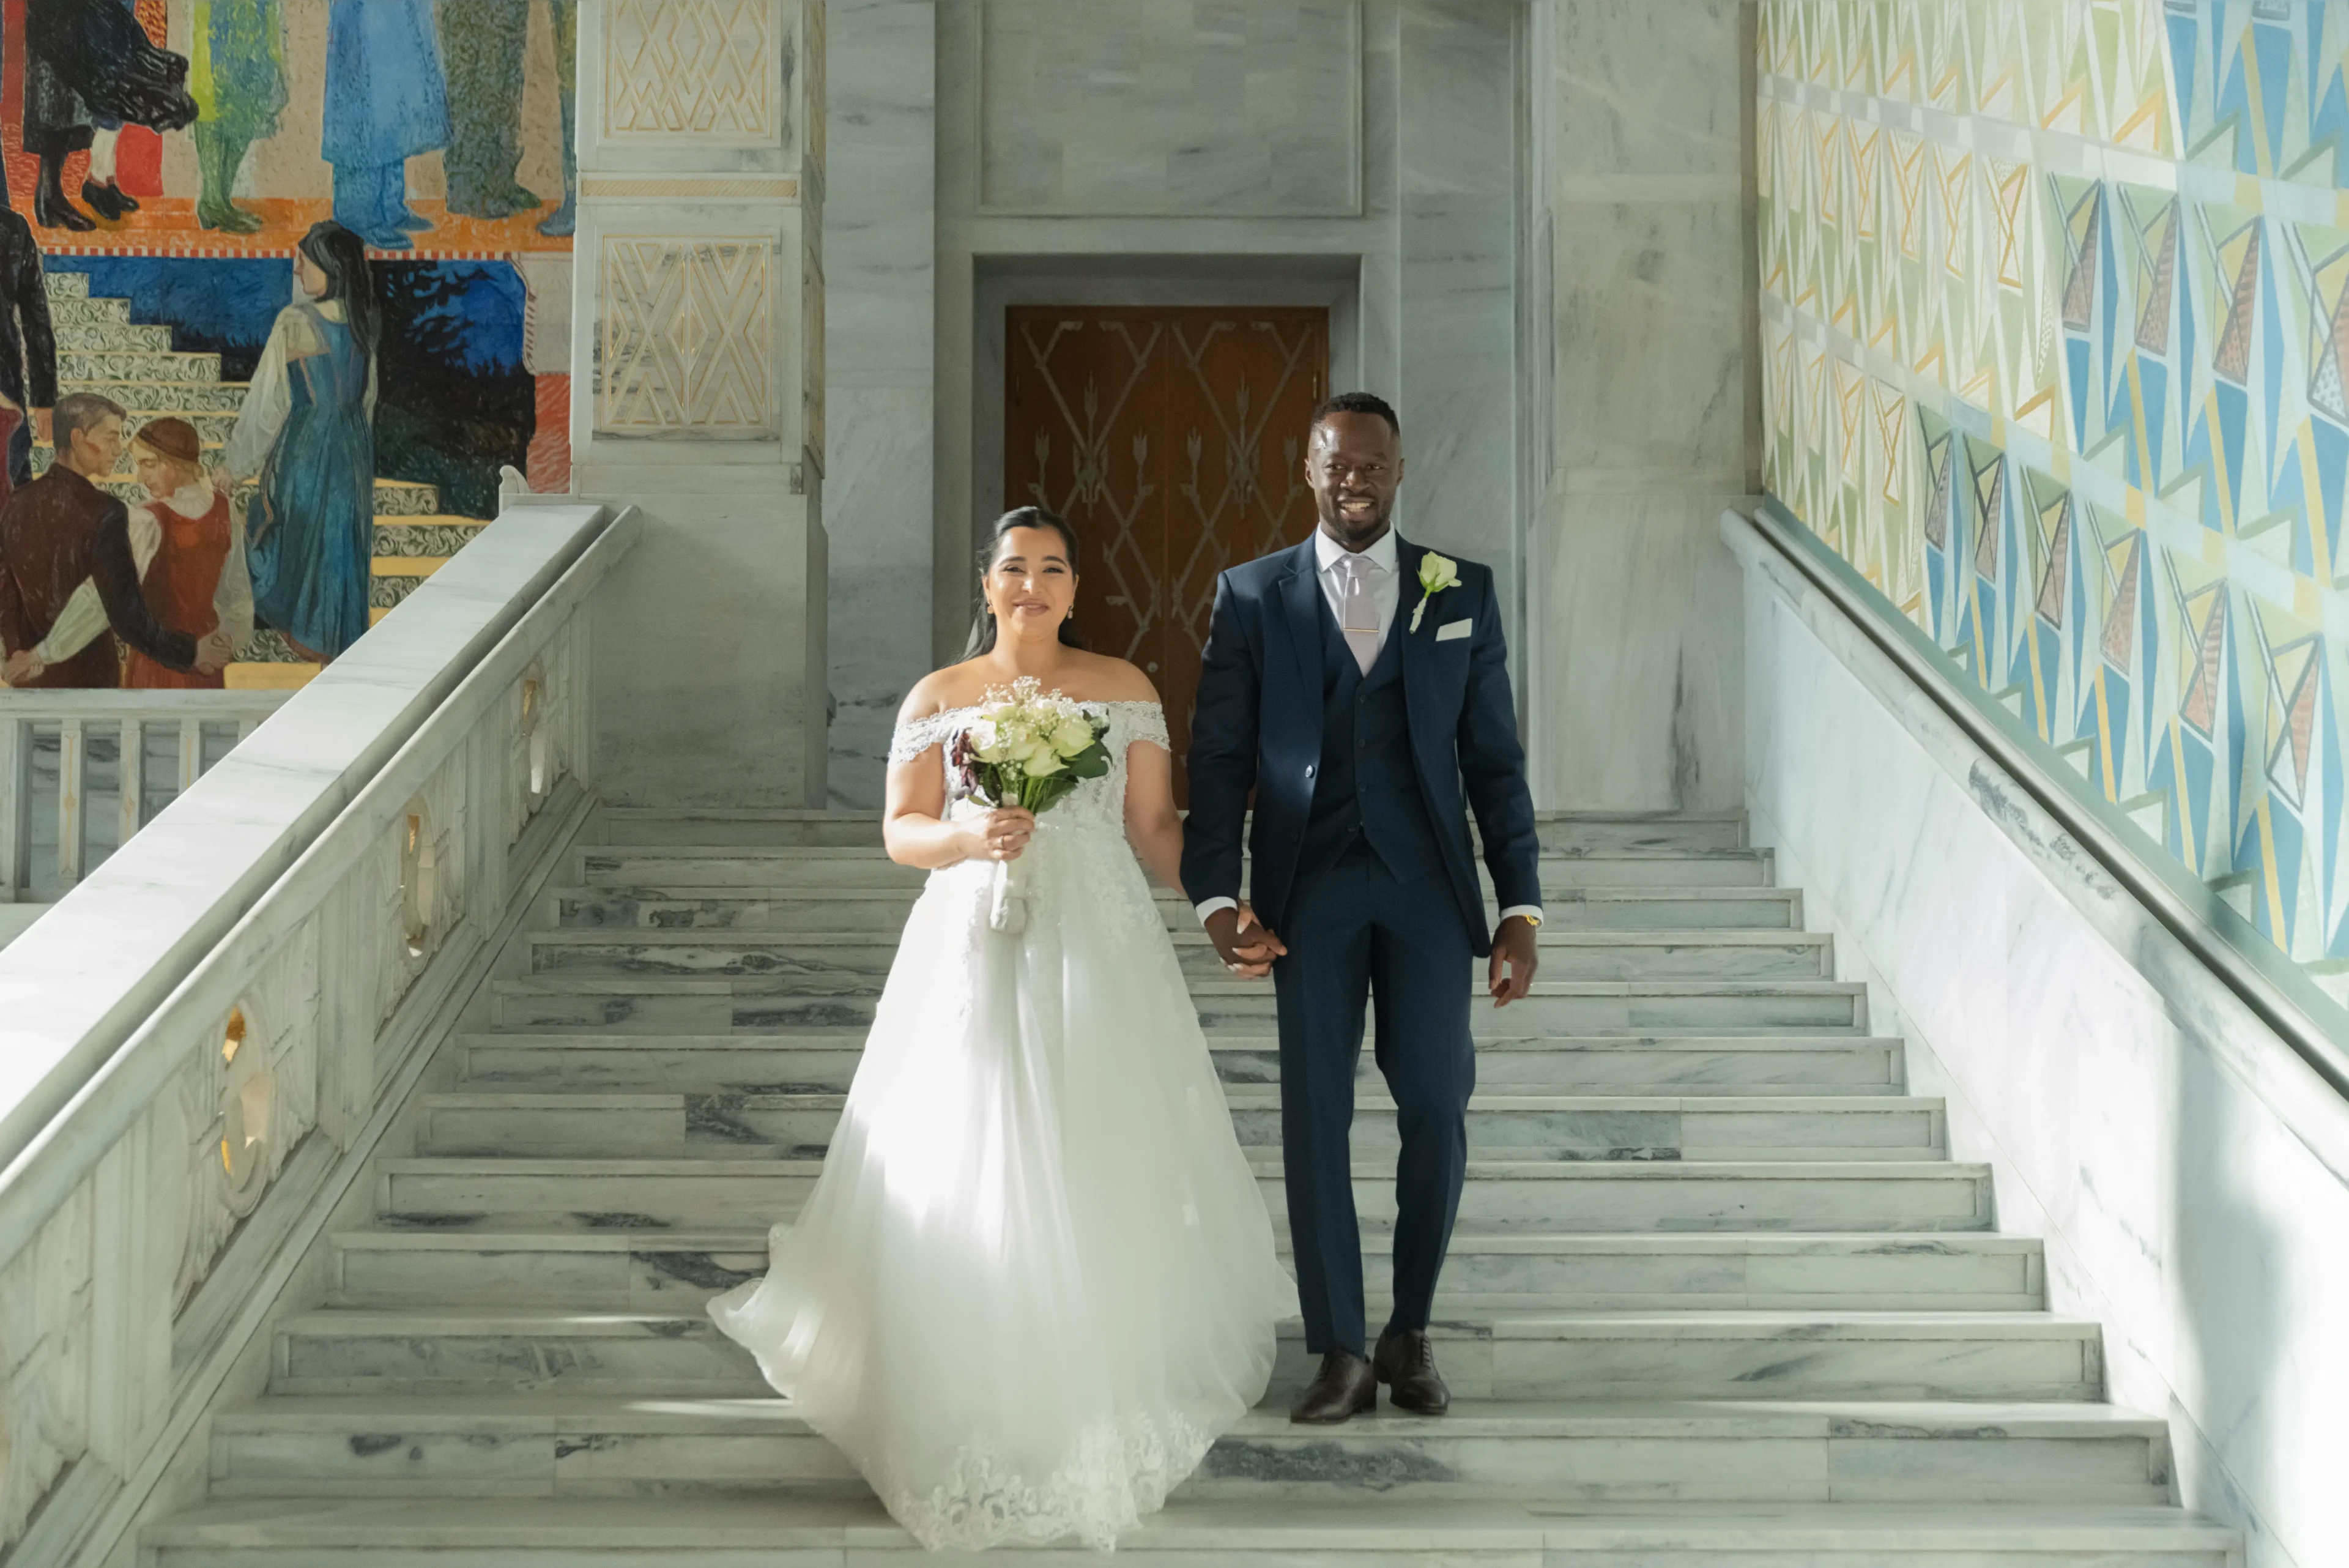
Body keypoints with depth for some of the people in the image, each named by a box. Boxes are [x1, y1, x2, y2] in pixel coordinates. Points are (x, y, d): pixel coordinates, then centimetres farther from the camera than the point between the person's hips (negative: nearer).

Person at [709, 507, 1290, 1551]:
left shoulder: (1123, 690, 6)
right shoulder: (938, 698, 6)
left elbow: (1155, 827, 5)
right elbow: (902, 832, 3)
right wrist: (971, 840, -17)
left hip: (1101, 954, 0)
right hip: (975, 954, 0)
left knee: (1102, 1169, 0)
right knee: (967, 1171, -3)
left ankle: (1111, 1382, 13)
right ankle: (975, 1391, 7)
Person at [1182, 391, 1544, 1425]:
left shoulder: (1463, 593, 8)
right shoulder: (1252, 596, 5)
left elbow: (1494, 759, 7)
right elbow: (1219, 757, 2)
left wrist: (1521, 908, 1)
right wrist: (1214, 899, -10)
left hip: (1426, 884, 1)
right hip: (1309, 891, 0)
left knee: (1436, 1109, -3)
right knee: (1314, 1114, -2)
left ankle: (1409, 1335, 16)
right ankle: (1341, 1353, 7)